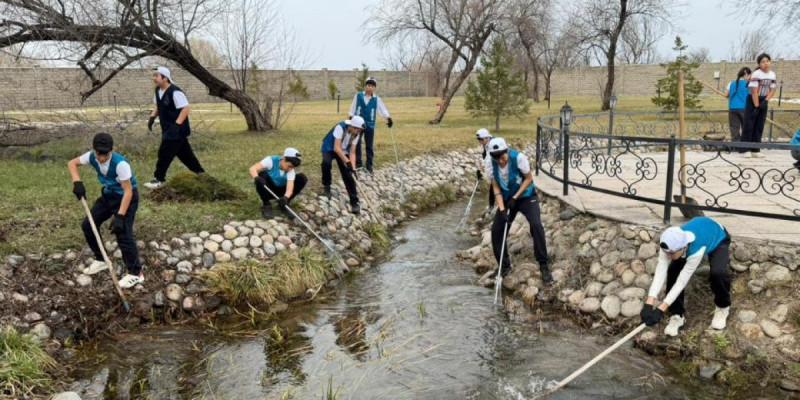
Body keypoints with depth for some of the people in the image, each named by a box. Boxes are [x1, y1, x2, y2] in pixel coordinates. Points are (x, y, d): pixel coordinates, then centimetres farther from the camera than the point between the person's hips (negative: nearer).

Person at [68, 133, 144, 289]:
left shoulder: (120, 163, -33)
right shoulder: (92, 156, -15)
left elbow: (128, 191, -30)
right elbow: (72, 163, 2)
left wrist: (120, 216, -34)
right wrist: (77, 182, -17)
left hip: (126, 197, -7)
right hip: (108, 195, 7)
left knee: (123, 233, -16)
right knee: (88, 224, 7)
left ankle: (135, 273, -6)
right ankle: (101, 260, 26)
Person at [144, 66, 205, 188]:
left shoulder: (175, 92, -22)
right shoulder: (158, 90, 7)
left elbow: (185, 109, -24)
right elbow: (157, 105, 23)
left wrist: (177, 125, -30)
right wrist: (152, 117, 6)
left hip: (177, 129, -9)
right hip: (168, 128, 9)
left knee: (164, 153, -8)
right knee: (184, 153, 16)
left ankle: (159, 179, 2)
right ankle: (199, 172, 29)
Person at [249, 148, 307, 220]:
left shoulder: (290, 170, -17)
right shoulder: (271, 161, -23)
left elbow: (290, 187, -31)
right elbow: (253, 168, -33)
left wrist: (285, 197, -53)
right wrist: (256, 177, -55)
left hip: (281, 192, 2)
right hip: (268, 190, -2)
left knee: (302, 178, -16)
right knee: (262, 175, -34)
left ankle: (283, 205, -4)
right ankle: (266, 205, -13)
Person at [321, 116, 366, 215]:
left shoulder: (356, 134, -15)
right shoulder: (340, 127, -33)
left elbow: (352, 152, -13)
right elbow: (336, 148, -36)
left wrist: (353, 168, -25)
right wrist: (347, 162, -41)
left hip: (343, 151, 4)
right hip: (329, 149, -4)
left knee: (348, 175, -8)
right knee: (326, 163, -35)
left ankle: (354, 202, -3)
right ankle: (326, 186, -8)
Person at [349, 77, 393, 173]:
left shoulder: (376, 99, -3)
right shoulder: (358, 96, -3)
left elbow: (382, 109, -11)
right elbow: (353, 108, 3)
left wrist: (388, 118, -25)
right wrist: (351, 119, 3)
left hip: (370, 125, 0)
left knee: (369, 146, 6)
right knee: (357, 144, 6)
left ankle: (369, 165, 14)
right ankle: (358, 164, 17)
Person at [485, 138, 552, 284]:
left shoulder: (518, 157, -28)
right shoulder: (490, 163, -18)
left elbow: (529, 178, -13)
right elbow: (496, 188, -10)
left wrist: (515, 198, -18)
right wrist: (502, 209, -20)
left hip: (526, 196, -4)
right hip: (507, 199, 4)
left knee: (536, 225, -23)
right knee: (496, 230, -3)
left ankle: (543, 266, -10)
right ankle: (504, 266, 15)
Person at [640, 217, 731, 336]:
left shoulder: (696, 250, -46)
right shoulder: (670, 245, -34)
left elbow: (682, 280, -42)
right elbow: (660, 272, -39)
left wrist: (660, 309, -44)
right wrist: (649, 304, -49)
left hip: (718, 239, -4)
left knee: (718, 273, -30)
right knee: (672, 270, -16)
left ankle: (722, 307, 2)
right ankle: (677, 315, 1)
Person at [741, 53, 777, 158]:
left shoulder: (772, 74, 3)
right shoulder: (756, 74, -16)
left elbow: (772, 90, 7)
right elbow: (754, 91, -17)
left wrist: (766, 101, -9)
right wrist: (756, 106, -17)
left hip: (763, 101, 6)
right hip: (753, 100, -6)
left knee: (759, 127, 6)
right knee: (749, 125, -8)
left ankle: (755, 150, 9)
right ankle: (745, 150, -6)